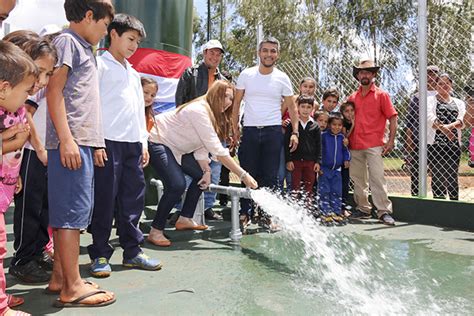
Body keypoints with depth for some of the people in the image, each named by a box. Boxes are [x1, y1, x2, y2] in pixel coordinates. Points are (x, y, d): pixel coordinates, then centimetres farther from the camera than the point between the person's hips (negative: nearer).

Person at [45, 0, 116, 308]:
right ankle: (72, 288, -1)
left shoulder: (83, 48, 23)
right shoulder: (66, 41, -3)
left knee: (73, 211, 11)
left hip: (82, 142, 10)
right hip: (70, 142, -10)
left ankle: (60, 277, 20)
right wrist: (66, 139, -19)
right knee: (72, 211, -7)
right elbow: (54, 92, -12)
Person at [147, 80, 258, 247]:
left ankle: (185, 220, 21)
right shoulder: (200, 111, -28)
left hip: (175, 147, 11)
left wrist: (206, 171, -15)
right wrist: (243, 175, -32)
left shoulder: (213, 115, 3)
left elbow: (202, 146, -1)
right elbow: (217, 150, -33)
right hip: (158, 143, -10)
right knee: (177, 185, -24)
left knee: (201, 175, 10)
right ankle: (155, 232, -9)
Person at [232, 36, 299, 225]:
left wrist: (295, 132, 0)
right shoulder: (246, 75, 3)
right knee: (248, 174, 4)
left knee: (270, 176, 3)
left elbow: (291, 107, 8)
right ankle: (245, 213, 16)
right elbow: (236, 103, 8)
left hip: (273, 132, 0)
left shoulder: (282, 78, 3)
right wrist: (235, 128, 2)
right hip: (249, 130, 0)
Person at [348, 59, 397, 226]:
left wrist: (391, 140, -7)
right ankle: (363, 209, 20)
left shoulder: (381, 95, 3)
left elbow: (392, 118, 1)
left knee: (377, 177, -10)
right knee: (357, 179, 9)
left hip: (374, 145, -5)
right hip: (355, 145, 5)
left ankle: (384, 211, -4)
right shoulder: (352, 98, 14)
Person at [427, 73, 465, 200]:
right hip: (435, 143, -3)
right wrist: (445, 129, -25)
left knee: (453, 177, 4)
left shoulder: (459, 103, 17)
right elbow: (430, 118, -9)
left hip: (454, 143, 3)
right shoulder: (429, 100, 8)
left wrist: (448, 126, -20)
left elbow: (461, 121, 0)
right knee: (437, 176, -3)